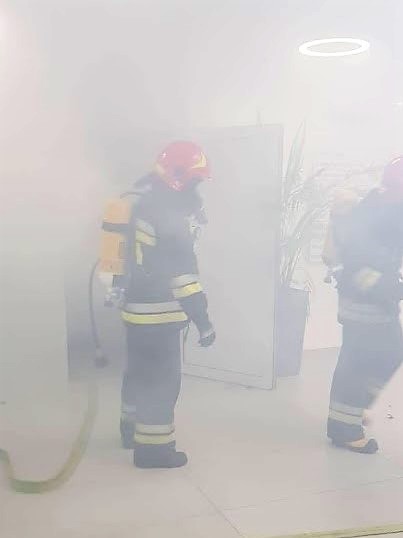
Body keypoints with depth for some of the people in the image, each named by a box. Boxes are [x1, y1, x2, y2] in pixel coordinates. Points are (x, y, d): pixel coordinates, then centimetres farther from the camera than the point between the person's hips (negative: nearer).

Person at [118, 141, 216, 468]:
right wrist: (202, 319, -23)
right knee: (162, 380, 0)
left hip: (138, 306, 10)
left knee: (141, 372, 23)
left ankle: (133, 429, 39)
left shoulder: (145, 200, 9)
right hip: (159, 312, -10)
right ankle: (153, 447, 9)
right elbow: (183, 269, -25)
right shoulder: (167, 211, -21)